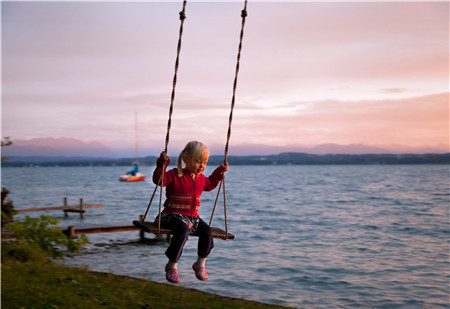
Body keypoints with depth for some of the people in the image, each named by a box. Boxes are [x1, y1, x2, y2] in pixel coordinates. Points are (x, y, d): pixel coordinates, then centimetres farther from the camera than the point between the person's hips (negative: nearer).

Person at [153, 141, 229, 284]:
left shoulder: (201, 178, 14)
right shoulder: (175, 175, -8)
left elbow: (210, 185, 36)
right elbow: (159, 179, -20)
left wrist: (219, 172, 31)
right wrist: (162, 164, -31)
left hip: (192, 216, 7)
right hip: (173, 215, -7)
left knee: (206, 231, -17)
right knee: (183, 230, -35)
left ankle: (200, 264, 4)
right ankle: (172, 266, -17)